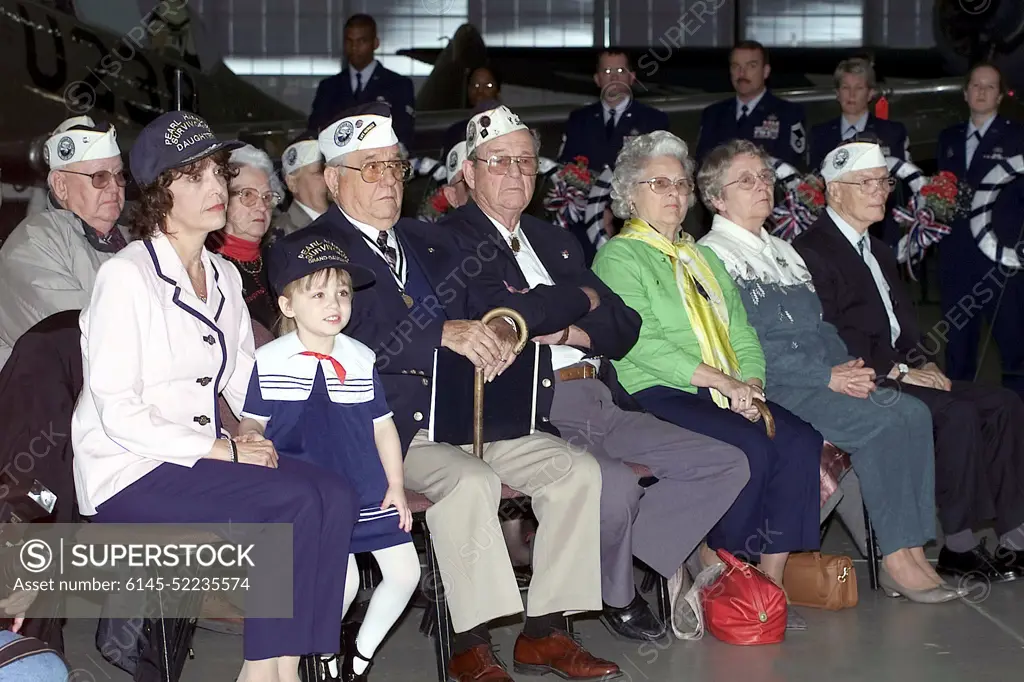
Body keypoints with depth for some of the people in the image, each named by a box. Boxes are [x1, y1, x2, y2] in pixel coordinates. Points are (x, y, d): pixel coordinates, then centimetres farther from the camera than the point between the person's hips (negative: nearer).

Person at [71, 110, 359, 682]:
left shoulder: (224, 276, 13)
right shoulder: (127, 275, -11)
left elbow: (246, 383, 14)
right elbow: (118, 414, -17)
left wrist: (257, 438, -7)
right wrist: (224, 450, -18)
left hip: (200, 460, 7)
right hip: (130, 476, -7)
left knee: (335, 496, -17)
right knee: (295, 499, -25)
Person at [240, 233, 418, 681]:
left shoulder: (362, 359, 4)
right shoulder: (268, 362, -3)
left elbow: (382, 426, 10)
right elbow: (252, 421, 4)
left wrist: (396, 485, 4)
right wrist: (248, 437, -19)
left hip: (366, 489, 4)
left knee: (405, 572, 1)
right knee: (343, 580, -19)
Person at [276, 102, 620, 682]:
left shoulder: (434, 243, 22)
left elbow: (481, 308, 16)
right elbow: (348, 340, -16)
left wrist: (499, 332, -10)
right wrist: (444, 334, -25)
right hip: (385, 427, -7)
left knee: (577, 470, -8)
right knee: (471, 481, -33)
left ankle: (545, 632, -3)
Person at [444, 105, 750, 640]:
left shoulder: (554, 240, 24)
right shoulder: (453, 239, 0)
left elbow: (624, 328, 15)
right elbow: (513, 312, -18)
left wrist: (564, 331, -6)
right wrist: (583, 296, 2)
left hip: (601, 404, 8)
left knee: (726, 465, -1)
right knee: (616, 483, -32)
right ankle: (617, 596, -1)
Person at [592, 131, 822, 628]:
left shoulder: (703, 259, 26)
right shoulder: (618, 257, 2)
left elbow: (742, 334, 17)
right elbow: (641, 343, -12)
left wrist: (750, 386, -5)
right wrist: (723, 382, -16)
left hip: (729, 396, 7)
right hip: (653, 395, -6)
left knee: (800, 440, -20)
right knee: (751, 448, -29)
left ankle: (772, 578, -18)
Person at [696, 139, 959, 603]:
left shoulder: (783, 251, 25)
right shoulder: (711, 256, -2)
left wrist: (848, 367, 1)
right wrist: (828, 377, -15)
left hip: (828, 377, 8)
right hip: (769, 388, -8)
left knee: (913, 412, -16)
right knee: (879, 423, -26)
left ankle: (915, 551, -18)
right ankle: (896, 561, -18)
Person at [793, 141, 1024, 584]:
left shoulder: (878, 252, 24)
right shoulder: (811, 253, -8)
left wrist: (921, 362, 2)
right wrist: (895, 372, -17)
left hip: (900, 374, 9)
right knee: (957, 414, -28)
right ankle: (960, 547, -20)